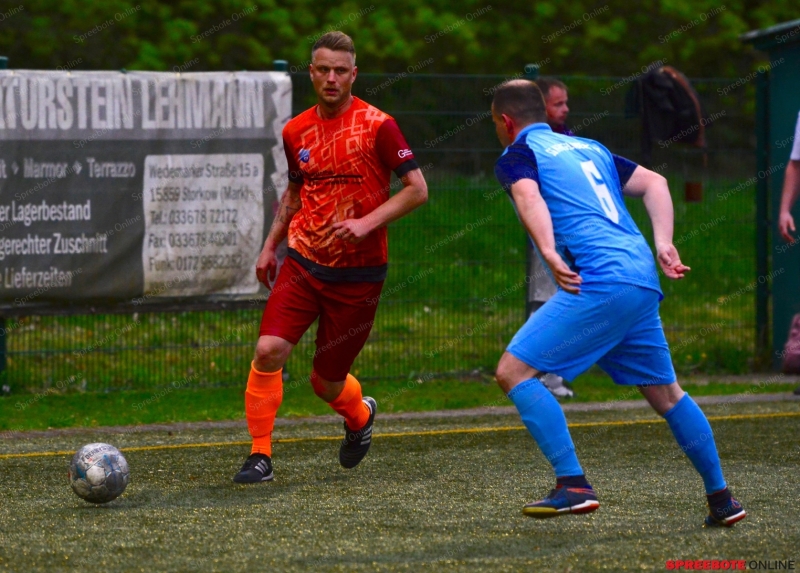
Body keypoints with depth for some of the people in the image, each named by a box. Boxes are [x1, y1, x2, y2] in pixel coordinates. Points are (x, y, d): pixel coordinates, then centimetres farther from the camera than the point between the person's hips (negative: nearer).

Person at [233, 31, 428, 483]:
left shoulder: (377, 126, -9)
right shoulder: (296, 132, 6)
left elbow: (417, 190, -8)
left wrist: (367, 222, -19)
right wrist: (271, 246, 15)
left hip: (358, 273, -4)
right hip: (303, 263, 4)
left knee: (327, 382, 3)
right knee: (269, 349, -18)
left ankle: (360, 415, 39)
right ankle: (261, 455, -6)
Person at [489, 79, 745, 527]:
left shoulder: (518, 156, 6)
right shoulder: (590, 149, 28)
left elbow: (528, 196, -15)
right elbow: (653, 182, 22)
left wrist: (550, 255, -30)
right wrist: (663, 245, 11)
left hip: (599, 284, -8)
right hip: (644, 279, 8)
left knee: (514, 371, -6)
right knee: (665, 392, 21)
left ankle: (573, 485, -14)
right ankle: (721, 498, 24)